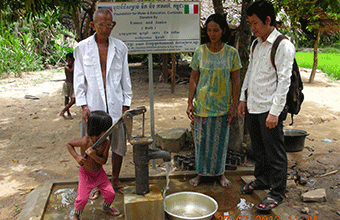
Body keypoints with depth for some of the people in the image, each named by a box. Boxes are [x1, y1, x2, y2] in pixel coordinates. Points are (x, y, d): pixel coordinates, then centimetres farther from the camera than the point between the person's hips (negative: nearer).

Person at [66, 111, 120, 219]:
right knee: (82, 197, -5)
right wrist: (77, 157, -24)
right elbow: (68, 144, -13)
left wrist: (94, 156, -32)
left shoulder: (106, 143, -16)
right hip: (86, 173, -4)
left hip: (99, 172, 4)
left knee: (110, 193, 4)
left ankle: (105, 207, 38)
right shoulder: (85, 141, -28)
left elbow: (103, 161, -13)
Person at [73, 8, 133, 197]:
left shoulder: (120, 47, 4)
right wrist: (83, 105, -4)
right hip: (93, 104, -1)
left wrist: (126, 104, 3)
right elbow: (79, 79, 3)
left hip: (116, 104, 1)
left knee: (119, 144, 9)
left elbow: (125, 78, 7)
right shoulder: (82, 48, 2)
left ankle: (116, 179, 29)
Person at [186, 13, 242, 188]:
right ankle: (201, 172, 25)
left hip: (223, 105, 0)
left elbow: (236, 81, -1)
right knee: (201, 138, 8)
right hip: (202, 103, 1)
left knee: (220, 139, 10)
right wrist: (190, 103, -3)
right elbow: (193, 79, 2)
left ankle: (220, 172, 28)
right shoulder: (200, 51, -1)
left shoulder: (231, 53, -3)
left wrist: (234, 106, -5)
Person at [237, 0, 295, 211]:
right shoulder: (256, 44, 12)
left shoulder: (283, 46, -13)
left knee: (275, 152, 3)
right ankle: (261, 180, 37)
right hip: (252, 107, 8)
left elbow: (284, 81, -17)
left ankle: (277, 192, 15)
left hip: (269, 109, -7)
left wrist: (275, 112, -20)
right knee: (258, 148, 19)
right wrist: (243, 98, 16)